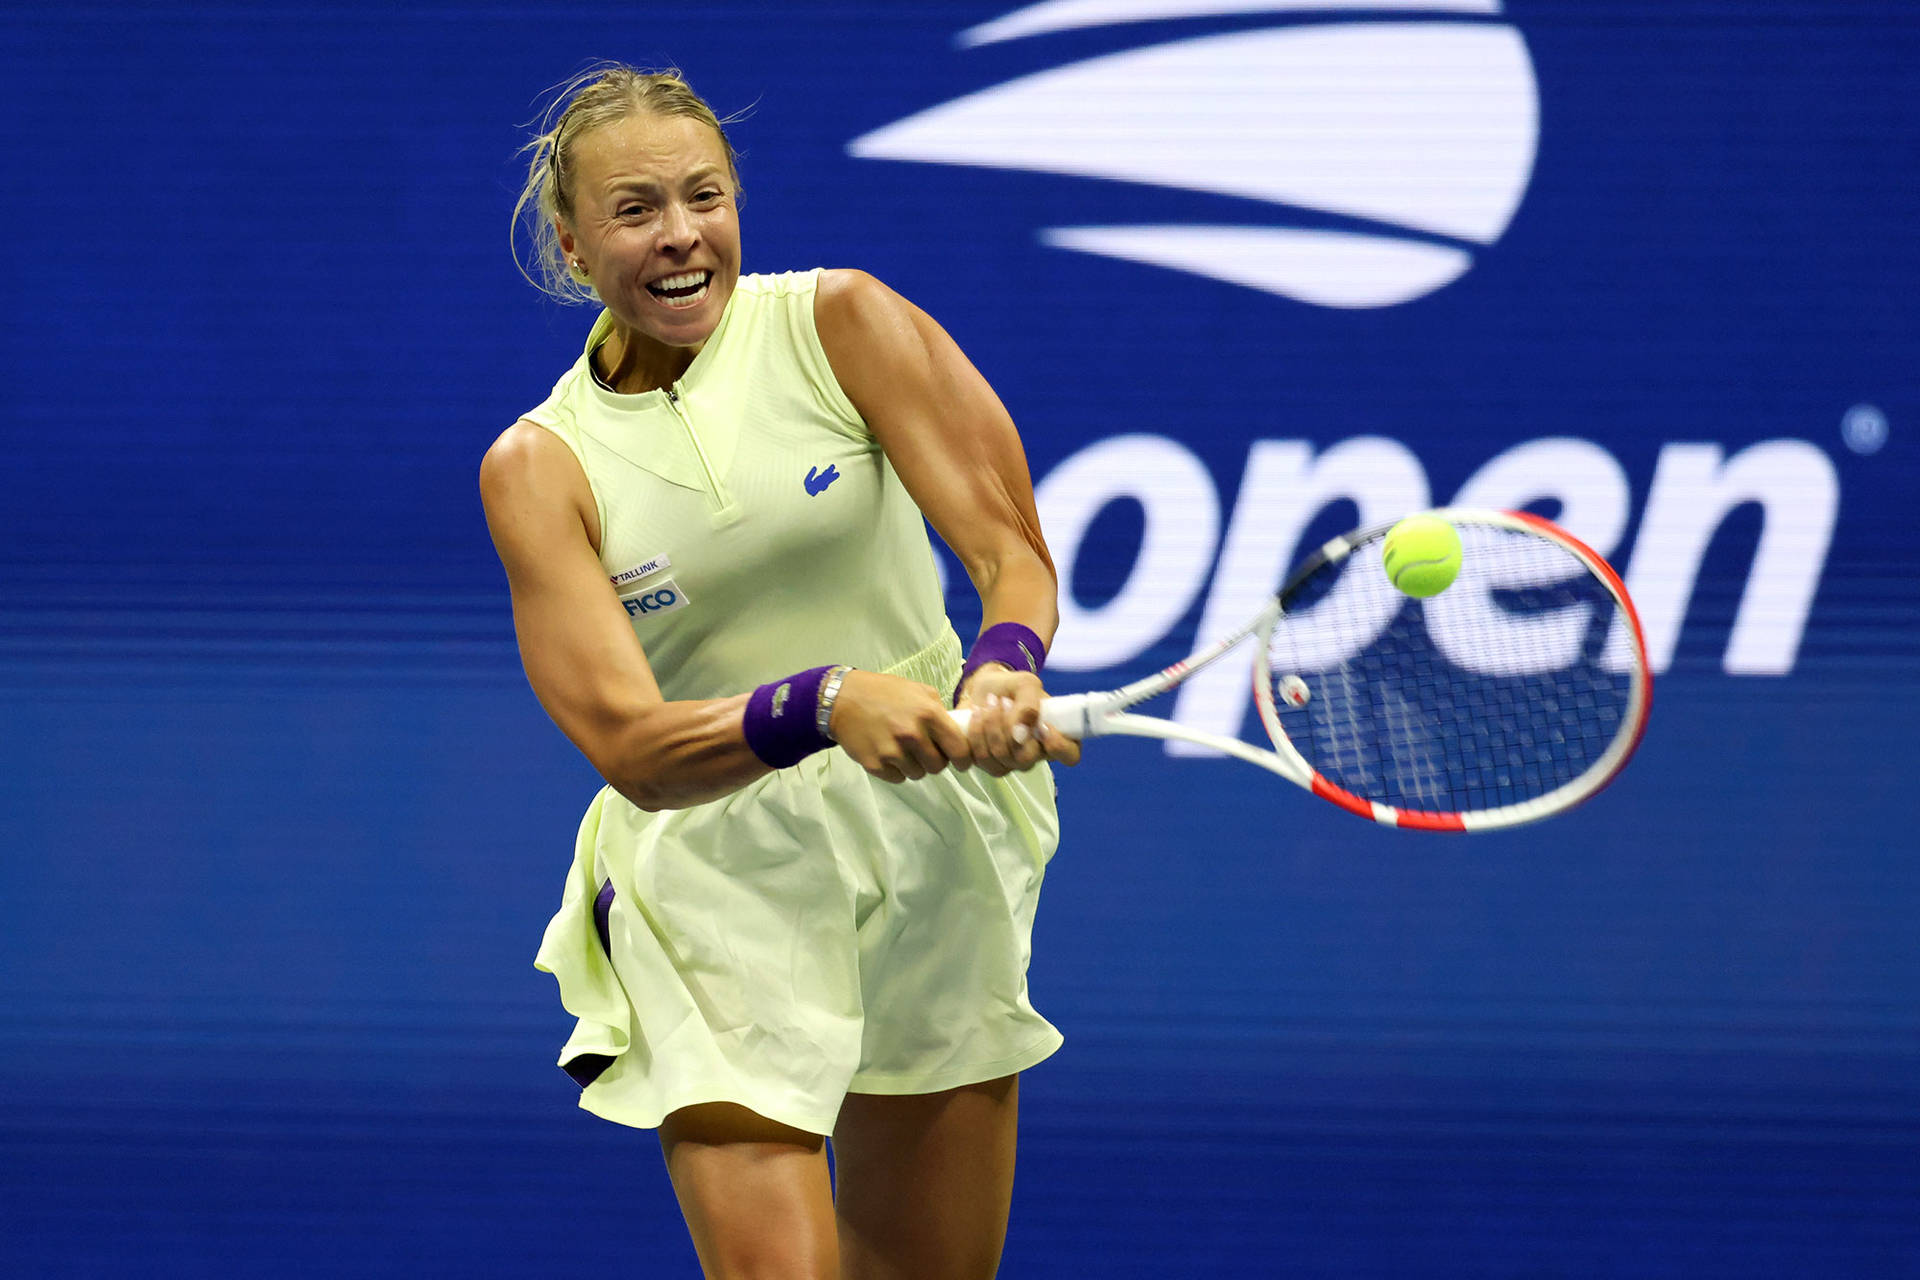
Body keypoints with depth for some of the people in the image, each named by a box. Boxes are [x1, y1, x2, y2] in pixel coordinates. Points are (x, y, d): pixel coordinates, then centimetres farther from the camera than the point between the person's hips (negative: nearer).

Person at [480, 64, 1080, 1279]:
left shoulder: (840, 322, -6)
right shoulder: (539, 466, -7)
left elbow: (1011, 548, -11)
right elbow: (631, 746, -17)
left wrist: (1002, 666, -34)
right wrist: (825, 707, -35)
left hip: (934, 844, 2)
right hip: (715, 887, -2)